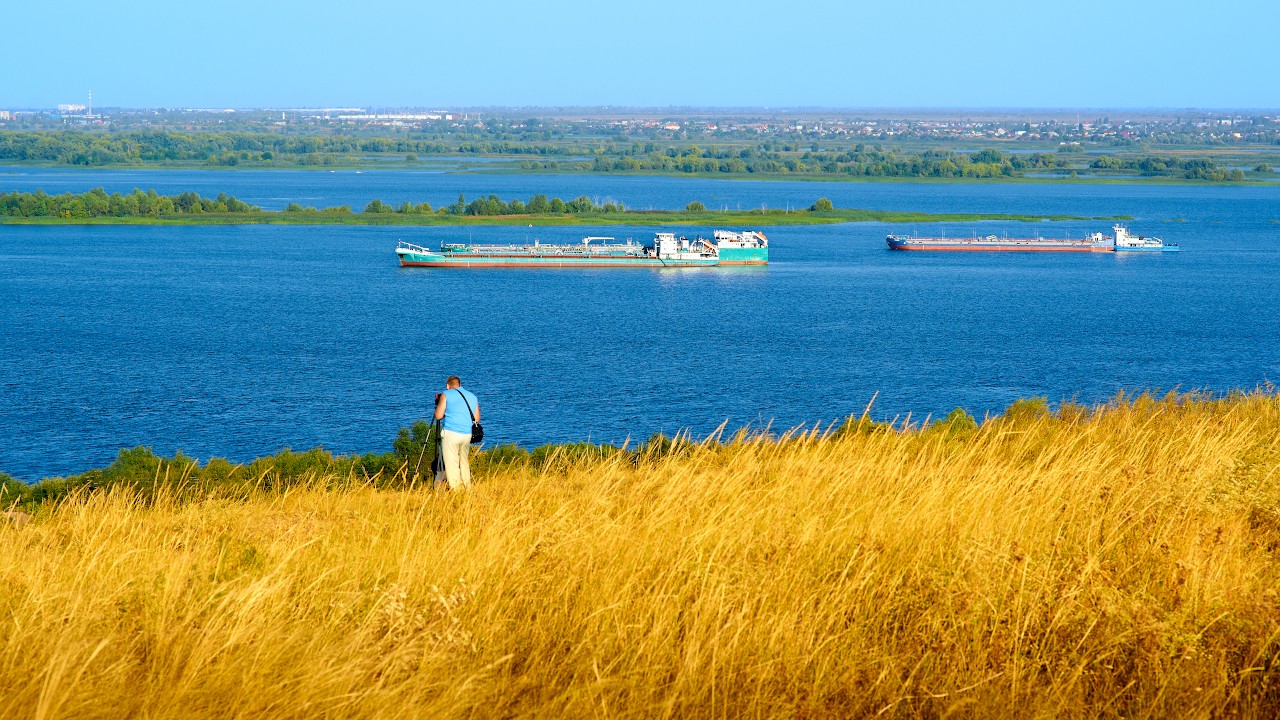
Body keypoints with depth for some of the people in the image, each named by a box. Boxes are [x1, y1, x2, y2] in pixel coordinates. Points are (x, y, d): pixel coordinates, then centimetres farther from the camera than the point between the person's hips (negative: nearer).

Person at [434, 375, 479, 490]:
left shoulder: (446, 395, 1)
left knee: (451, 463, -4)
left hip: (451, 433, -5)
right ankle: (466, 488, 14)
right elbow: (477, 419, 18)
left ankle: (455, 488, -10)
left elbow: (438, 416, -1)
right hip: (467, 434, 5)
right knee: (464, 462, 15)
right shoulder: (473, 397, 16)